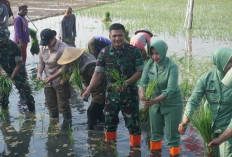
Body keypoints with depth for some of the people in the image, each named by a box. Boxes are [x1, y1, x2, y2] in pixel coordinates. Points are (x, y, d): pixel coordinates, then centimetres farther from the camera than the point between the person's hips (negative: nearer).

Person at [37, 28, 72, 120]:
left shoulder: (63, 48, -20)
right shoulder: (43, 48, 1)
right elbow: (41, 62, 11)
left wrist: (52, 77, -24)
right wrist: (39, 73, -8)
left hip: (60, 81, -6)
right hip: (48, 82, 6)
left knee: (63, 106, 2)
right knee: (51, 106, 17)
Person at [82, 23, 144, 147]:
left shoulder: (133, 51, -9)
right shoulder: (104, 53, -2)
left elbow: (140, 71, -6)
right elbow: (98, 73, -2)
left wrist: (126, 82, -21)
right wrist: (88, 90, -13)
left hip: (129, 93, -3)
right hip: (111, 93, 3)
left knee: (132, 123, 3)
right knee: (109, 122, 13)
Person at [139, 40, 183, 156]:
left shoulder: (172, 67, -21)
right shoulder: (150, 64, -8)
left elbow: (170, 90, -27)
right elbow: (143, 81, -10)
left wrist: (154, 101, -39)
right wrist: (142, 92, -33)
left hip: (172, 104, -5)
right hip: (155, 103, 5)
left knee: (172, 134, 4)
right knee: (155, 131, 18)